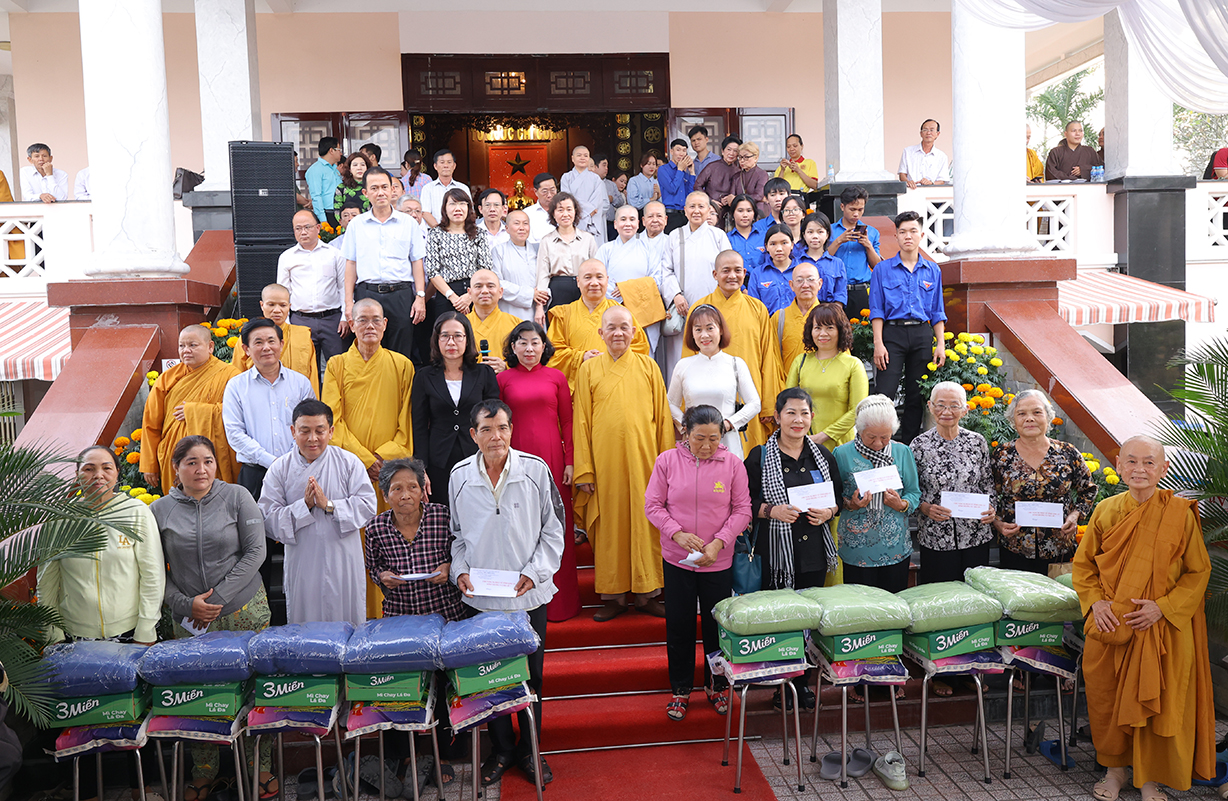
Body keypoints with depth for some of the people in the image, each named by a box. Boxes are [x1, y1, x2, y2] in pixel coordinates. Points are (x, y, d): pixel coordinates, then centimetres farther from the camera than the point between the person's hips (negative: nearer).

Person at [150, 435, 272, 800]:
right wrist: (187, 604, -9)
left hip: (245, 611, -1)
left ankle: (261, 767, 16)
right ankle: (203, 771, 22)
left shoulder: (237, 497, -1)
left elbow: (255, 552, -5)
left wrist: (218, 597, -9)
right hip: (190, 619, 1)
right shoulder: (160, 510, 3)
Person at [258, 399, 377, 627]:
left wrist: (329, 505, -17)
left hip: (343, 563, 0)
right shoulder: (280, 469, 2)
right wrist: (304, 505, -16)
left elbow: (367, 505, -7)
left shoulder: (349, 462, 1)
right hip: (302, 564, 0)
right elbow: (268, 518, -5)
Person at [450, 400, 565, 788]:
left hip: (528, 595, -1)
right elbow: (457, 533, 10)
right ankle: (501, 749, 31)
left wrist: (535, 572, -10)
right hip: (480, 597, 1)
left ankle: (529, 750, 30)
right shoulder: (460, 476, -1)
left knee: (531, 675, 11)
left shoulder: (535, 470, -6)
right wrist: (460, 570, -4)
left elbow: (552, 529, 0)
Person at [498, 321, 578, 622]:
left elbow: (567, 422, 7)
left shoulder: (557, 377, 8)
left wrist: (570, 461, 0)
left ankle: (558, 602, 15)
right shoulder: (503, 378, 6)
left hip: (552, 458, 1)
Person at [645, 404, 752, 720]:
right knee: (679, 625, 9)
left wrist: (719, 542, -15)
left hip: (718, 561, 0)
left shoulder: (733, 463, -6)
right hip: (677, 560, 0)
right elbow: (653, 505, -3)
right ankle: (680, 688, 26)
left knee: (717, 624, 11)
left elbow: (742, 509, -3)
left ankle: (717, 685, 31)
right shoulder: (667, 461, -6)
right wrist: (677, 533, -17)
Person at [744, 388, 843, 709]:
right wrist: (772, 511, -17)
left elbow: (839, 495, 15)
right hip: (776, 551, -3)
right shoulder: (760, 456, -2)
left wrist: (828, 512, -5)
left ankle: (803, 681, 23)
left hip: (814, 550, 3)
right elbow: (745, 502, -2)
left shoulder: (822, 455, 9)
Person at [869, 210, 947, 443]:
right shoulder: (883, 269, 5)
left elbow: (938, 313, 13)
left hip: (922, 335, 3)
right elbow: (876, 311, 1)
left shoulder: (932, 271, 12)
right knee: (883, 393, -12)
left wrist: (940, 344, 5)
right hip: (893, 333, -3)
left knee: (916, 395, 6)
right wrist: (878, 343, -9)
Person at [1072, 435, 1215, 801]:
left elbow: (1198, 571, -2)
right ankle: (1114, 769, 28)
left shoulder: (1180, 514, -8)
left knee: (1156, 703, 2)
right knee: (1106, 698, 8)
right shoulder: (1105, 510, 0)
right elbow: (1083, 563, 9)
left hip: (1164, 630, -2)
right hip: (1110, 624, 2)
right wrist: (1095, 601, -7)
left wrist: (1163, 606, -14)